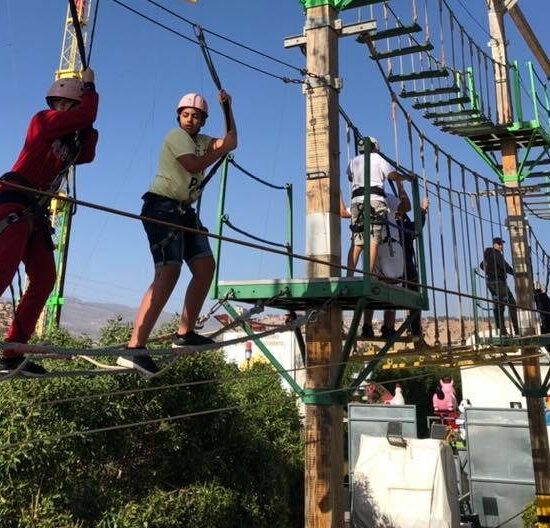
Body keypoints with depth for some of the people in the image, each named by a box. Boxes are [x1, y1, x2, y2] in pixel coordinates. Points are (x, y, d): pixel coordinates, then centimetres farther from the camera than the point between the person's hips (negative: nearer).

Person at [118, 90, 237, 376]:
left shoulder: (200, 140, 22)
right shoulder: (176, 136, -4)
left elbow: (231, 141, 16)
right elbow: (195, 165, -20)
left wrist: (227, 109, 13)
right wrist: (221, 148, -8)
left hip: (184, 211, 10)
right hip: (162, 207, -10)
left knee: (205, 266, 6)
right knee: (168, 273, -22)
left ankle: (185, 333, 13)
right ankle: (134, 348, -28)